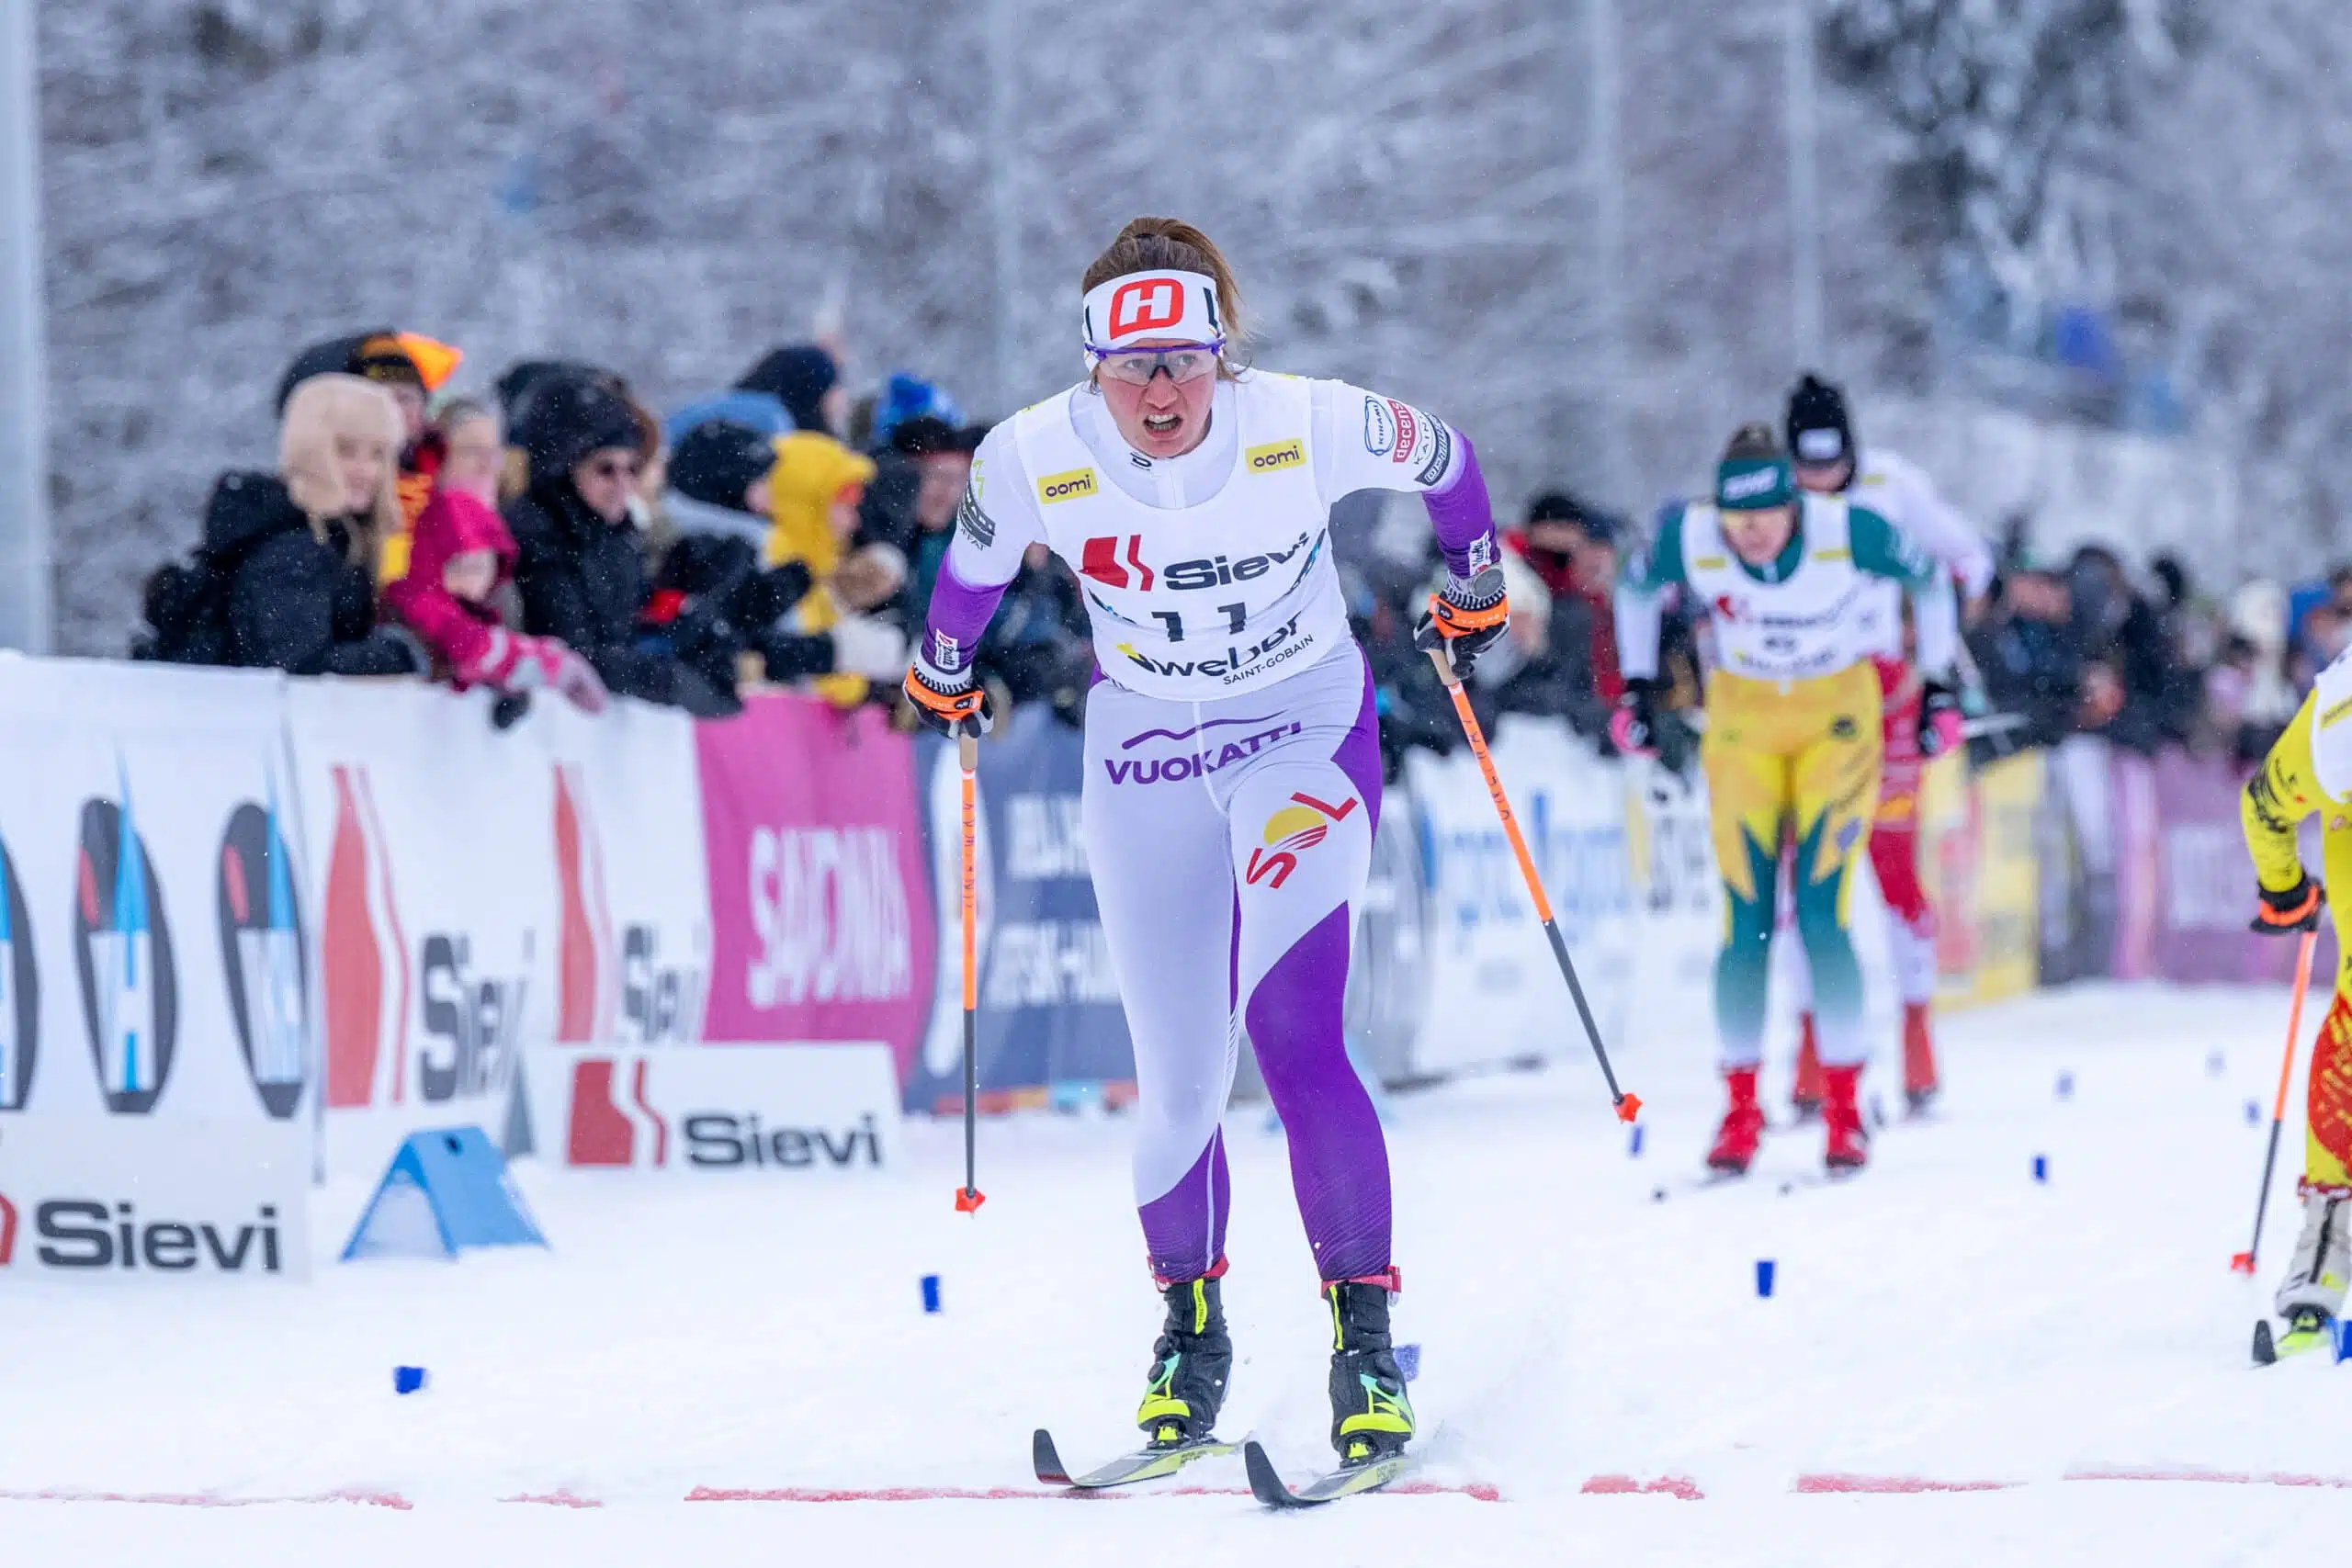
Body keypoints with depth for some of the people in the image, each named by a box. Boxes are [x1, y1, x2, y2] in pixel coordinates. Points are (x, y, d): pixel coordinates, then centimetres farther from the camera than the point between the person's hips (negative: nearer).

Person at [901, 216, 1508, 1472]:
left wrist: (1473, 597, 12)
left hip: (1306, 732, -2)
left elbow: (1448, 464, -2)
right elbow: (972, 568, 4)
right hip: (1145, 758, 2)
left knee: (1290, 1033, -20)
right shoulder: (1033, 461, -19)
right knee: (1177, 1084, 3)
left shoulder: (1307, 428, -23)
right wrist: (941, 677, 19)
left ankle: (1363, 1336, -11)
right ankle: (1189, 1332, 28)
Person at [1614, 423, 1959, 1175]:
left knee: (1822, 918, -12)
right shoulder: (1689, 540, -20)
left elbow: (1927, 579, -4)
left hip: (1840, 717, -2)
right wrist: (1638, 687, 6)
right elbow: (1635, 591, 4)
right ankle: (1741, 1108, 6)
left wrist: (1938, 685, 0)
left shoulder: (1849, 531, -25)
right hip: (1743, 721, 2)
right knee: (1747, 924, -5)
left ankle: (1844, 1110, -4)